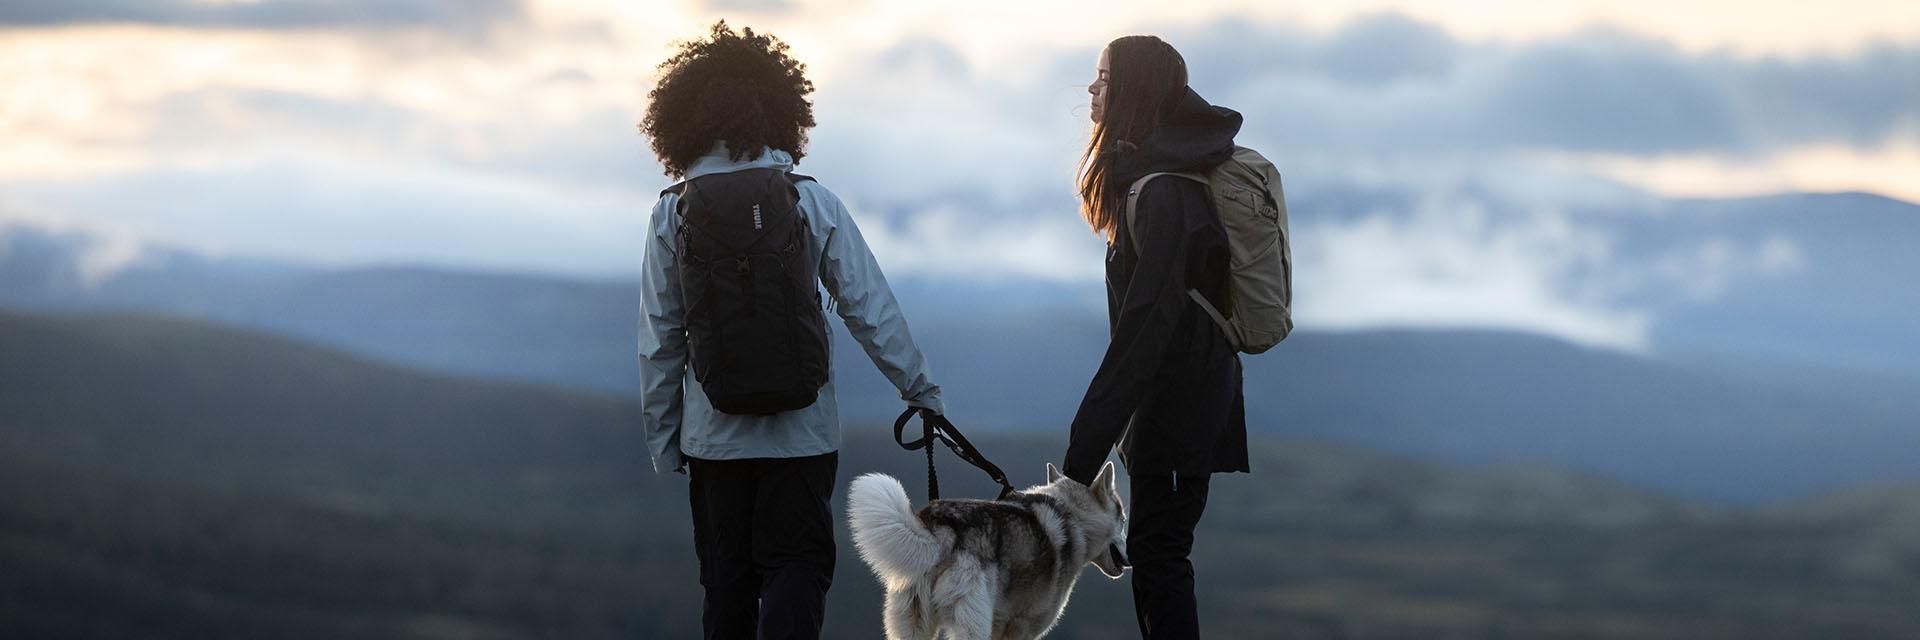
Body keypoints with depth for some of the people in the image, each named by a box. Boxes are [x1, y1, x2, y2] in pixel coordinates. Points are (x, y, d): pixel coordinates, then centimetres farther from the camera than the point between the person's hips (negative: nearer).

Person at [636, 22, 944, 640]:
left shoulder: (673, 212, -2)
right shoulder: (811, 201, -4)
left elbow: (658, 340, -1)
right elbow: (870, 309, -3)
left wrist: (663, 438, 7)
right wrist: (920, 388, 7)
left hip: (712, 434, 1)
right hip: (800, 430, -1)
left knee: (726, 584, 12)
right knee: (797, 571, 3)